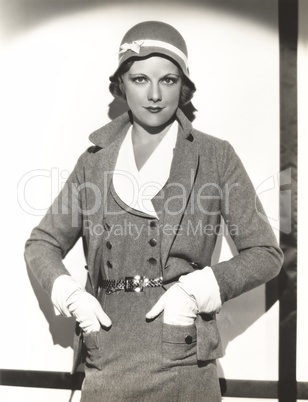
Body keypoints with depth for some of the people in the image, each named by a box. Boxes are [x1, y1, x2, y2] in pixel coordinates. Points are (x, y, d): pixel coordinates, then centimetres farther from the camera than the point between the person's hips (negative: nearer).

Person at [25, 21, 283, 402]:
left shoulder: (216, 156, -1)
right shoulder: (95, 161, 6)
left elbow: (266, 253, 1)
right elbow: (42, 243, 12)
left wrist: (195, 291, -13)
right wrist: (71, 295, -6)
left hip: (181, 360, -1)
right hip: (106, 362, 2)